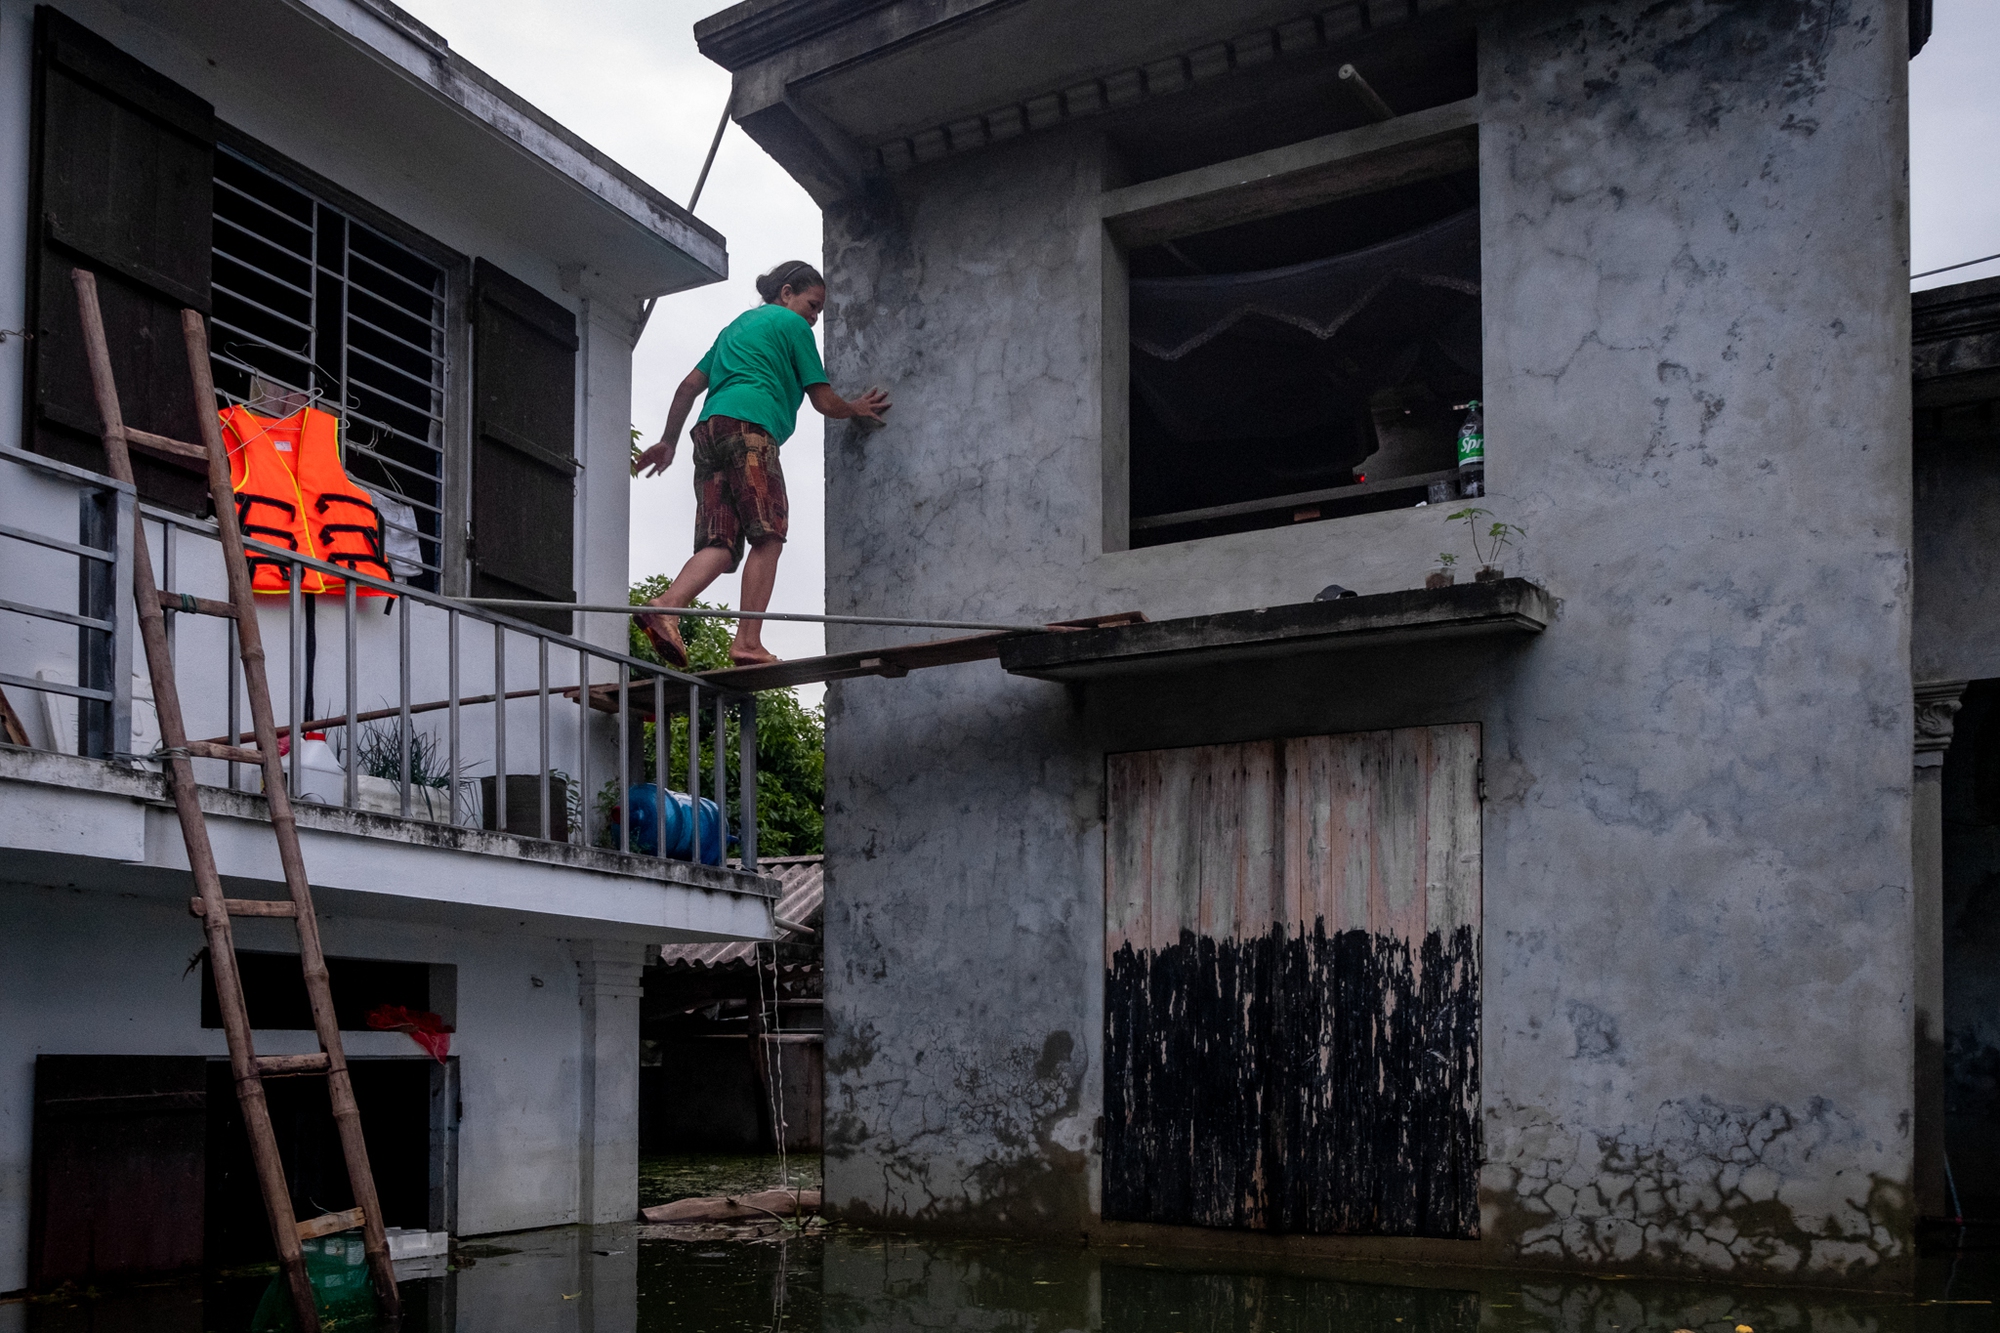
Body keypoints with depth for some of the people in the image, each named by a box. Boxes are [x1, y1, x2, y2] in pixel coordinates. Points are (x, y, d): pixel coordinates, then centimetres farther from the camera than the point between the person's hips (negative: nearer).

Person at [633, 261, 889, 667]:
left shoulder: (736, 325, 34)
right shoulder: (791, 324, 12)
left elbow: (690, 385, 29)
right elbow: (825, 403, 11)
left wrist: (668, 442, 32)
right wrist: (858, 408, 31)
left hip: (709, 428, 8)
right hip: (748, 425, -8)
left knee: (721, 544, -4)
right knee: (767, 538, -11)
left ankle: (667, 605, -29)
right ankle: (748, 642, -20)